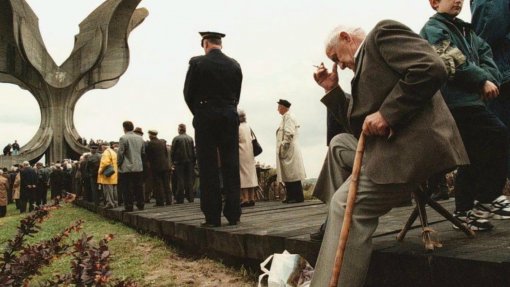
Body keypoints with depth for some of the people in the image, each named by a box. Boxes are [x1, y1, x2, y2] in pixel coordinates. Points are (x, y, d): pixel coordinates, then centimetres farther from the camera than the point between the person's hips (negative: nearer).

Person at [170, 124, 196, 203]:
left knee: (180, 180, 0)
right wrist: (194, 161, 11)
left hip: (179, 162, -3)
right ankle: (190, 197, 10)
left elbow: (172, 151, -6)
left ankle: (180, 199, 0)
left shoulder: (176, 139, -7)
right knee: (189, 180, 8)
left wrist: (173, 162, 4)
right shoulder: (190, 138, 2)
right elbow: (193, 151, 5)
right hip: (189, 162, 3)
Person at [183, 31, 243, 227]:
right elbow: (236, 94, 9)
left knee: (209, 167, -1)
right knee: (231, 166, 5)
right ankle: (233, 214, 7)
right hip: (230, 117, 3)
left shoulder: (197, 63, -3)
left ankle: (213, 217, 0)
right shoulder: (234, 65, 7)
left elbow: (188, 93, -1)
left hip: (205, 118, -3)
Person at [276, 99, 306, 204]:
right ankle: (291, 196, 15)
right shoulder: (285, 118, 20)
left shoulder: (289, 117, -9)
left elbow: (289, 134, -19)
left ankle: (298, 197, -2)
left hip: (289, 150, -9)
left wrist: (283, 148, -19)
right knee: (288, 175, 10)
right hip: (286, 151, 9)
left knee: (292, 174, -6)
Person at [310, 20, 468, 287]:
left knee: (348, 205, -16)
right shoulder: (366, 61, 26)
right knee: (340, 143, 22)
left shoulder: (383, 32, 1)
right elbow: (359, 128, 22)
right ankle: (335, 223, 18)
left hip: (414, 142, -10)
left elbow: (431, 69, -18)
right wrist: (332, 90, 19)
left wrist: (386, 114, -20)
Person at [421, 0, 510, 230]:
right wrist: (483, 80, -8)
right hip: (454, 101, -9)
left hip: (469, 99, 9)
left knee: (473, 156, 10)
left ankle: (465, 212, 20)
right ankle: (488, 200, -4)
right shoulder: (433, 29, -2)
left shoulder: (465, 30, 24)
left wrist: (490, 79, -6)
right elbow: (453, 63, -14)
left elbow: (485, 53, 13)